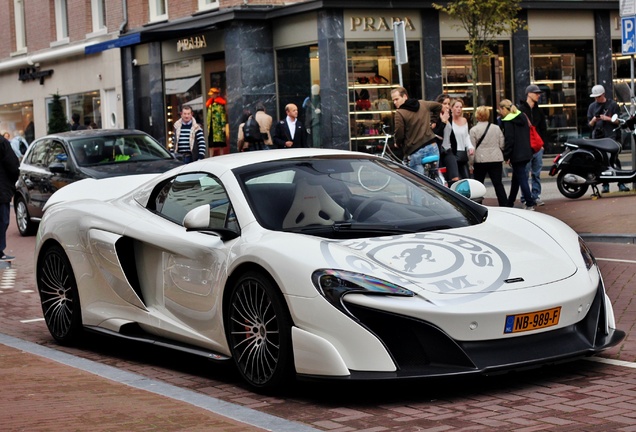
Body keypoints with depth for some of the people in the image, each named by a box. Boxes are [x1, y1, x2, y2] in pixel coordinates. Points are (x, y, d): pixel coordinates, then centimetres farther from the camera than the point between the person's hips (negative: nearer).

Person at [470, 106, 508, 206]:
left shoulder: (473, 130, -5)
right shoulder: (496, 128, 5)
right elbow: (502, 145, 6)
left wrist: (470, 164, -2)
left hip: (480, 161, -2)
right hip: (496, 160, 2)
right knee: (498, 184, 2)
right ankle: (504, 206, -4)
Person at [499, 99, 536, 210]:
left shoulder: (508, 121, -13)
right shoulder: (522, 117, 13)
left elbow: (509, 140, -18)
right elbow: (527, 135, 17)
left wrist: (506, 156, -13)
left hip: (516, 155, -9)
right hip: (526, 153, 9)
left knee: (522, 179, -4)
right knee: (516, 179, 16)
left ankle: (530, 204, -5)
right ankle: (510, 203, 25)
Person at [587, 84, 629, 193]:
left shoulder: (613, 104, 6)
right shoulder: (592, 106, 17)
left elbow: (618, 121, 5)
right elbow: (590, 124, 17)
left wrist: (608, 119, -11)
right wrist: (594, 120, -5)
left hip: (612, 136, -3)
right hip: (598, 137, 3)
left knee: (615, 158, -11)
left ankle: (621, 184, -8)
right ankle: (605, 185, 2)